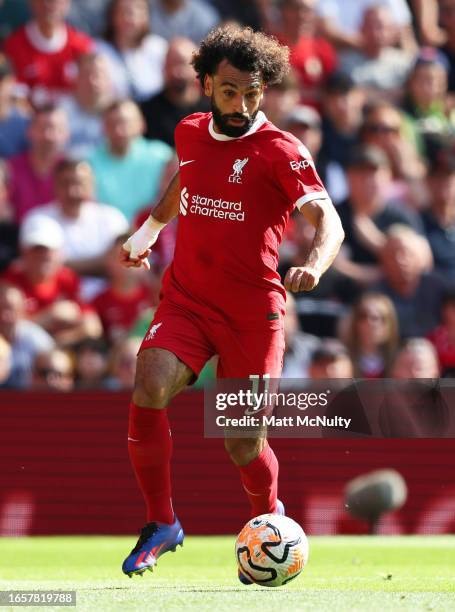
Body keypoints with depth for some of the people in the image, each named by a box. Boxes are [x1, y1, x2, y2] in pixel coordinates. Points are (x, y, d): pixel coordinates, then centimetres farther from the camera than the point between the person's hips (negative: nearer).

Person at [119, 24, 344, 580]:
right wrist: (147, 230, 34)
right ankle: (161, 525, -9)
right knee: (148, 389, -24)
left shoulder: (279, 151, -9)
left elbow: (328, 221, -20)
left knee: (244, 441, 1)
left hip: (252, 311, -3)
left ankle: (269, 518, 35)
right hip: (186, 299, 3)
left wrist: (314, 263, -39)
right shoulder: (189, 134, 7)